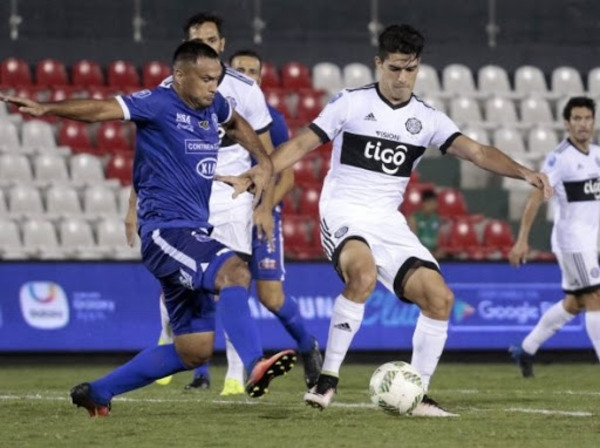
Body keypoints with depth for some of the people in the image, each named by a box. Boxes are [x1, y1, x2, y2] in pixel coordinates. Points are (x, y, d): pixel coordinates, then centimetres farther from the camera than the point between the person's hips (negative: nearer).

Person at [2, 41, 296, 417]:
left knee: (193, 350, 8)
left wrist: (264, 161, 22)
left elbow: (236, 124, 36)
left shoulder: (212, 104, 12)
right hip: (166, 229, -9)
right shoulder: (158, 104, -10)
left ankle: (98, 392, 20)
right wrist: (47, 109, -39)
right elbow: (104, 110, -24)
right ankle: (255, 365, -46)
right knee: (233, 271, -34)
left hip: (194, 232, 9)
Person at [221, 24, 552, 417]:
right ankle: (328, 379, -25)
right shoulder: (351, 103, -1)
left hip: (389, 222, 5)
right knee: (363, 275, -35)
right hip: (344, 212, -5)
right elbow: (302, 144, 1)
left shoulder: (427, 119, 7)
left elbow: (476, 151, -2)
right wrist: (254, 176, -11)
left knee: (440, 297, -11)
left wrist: (522, 172, -18)